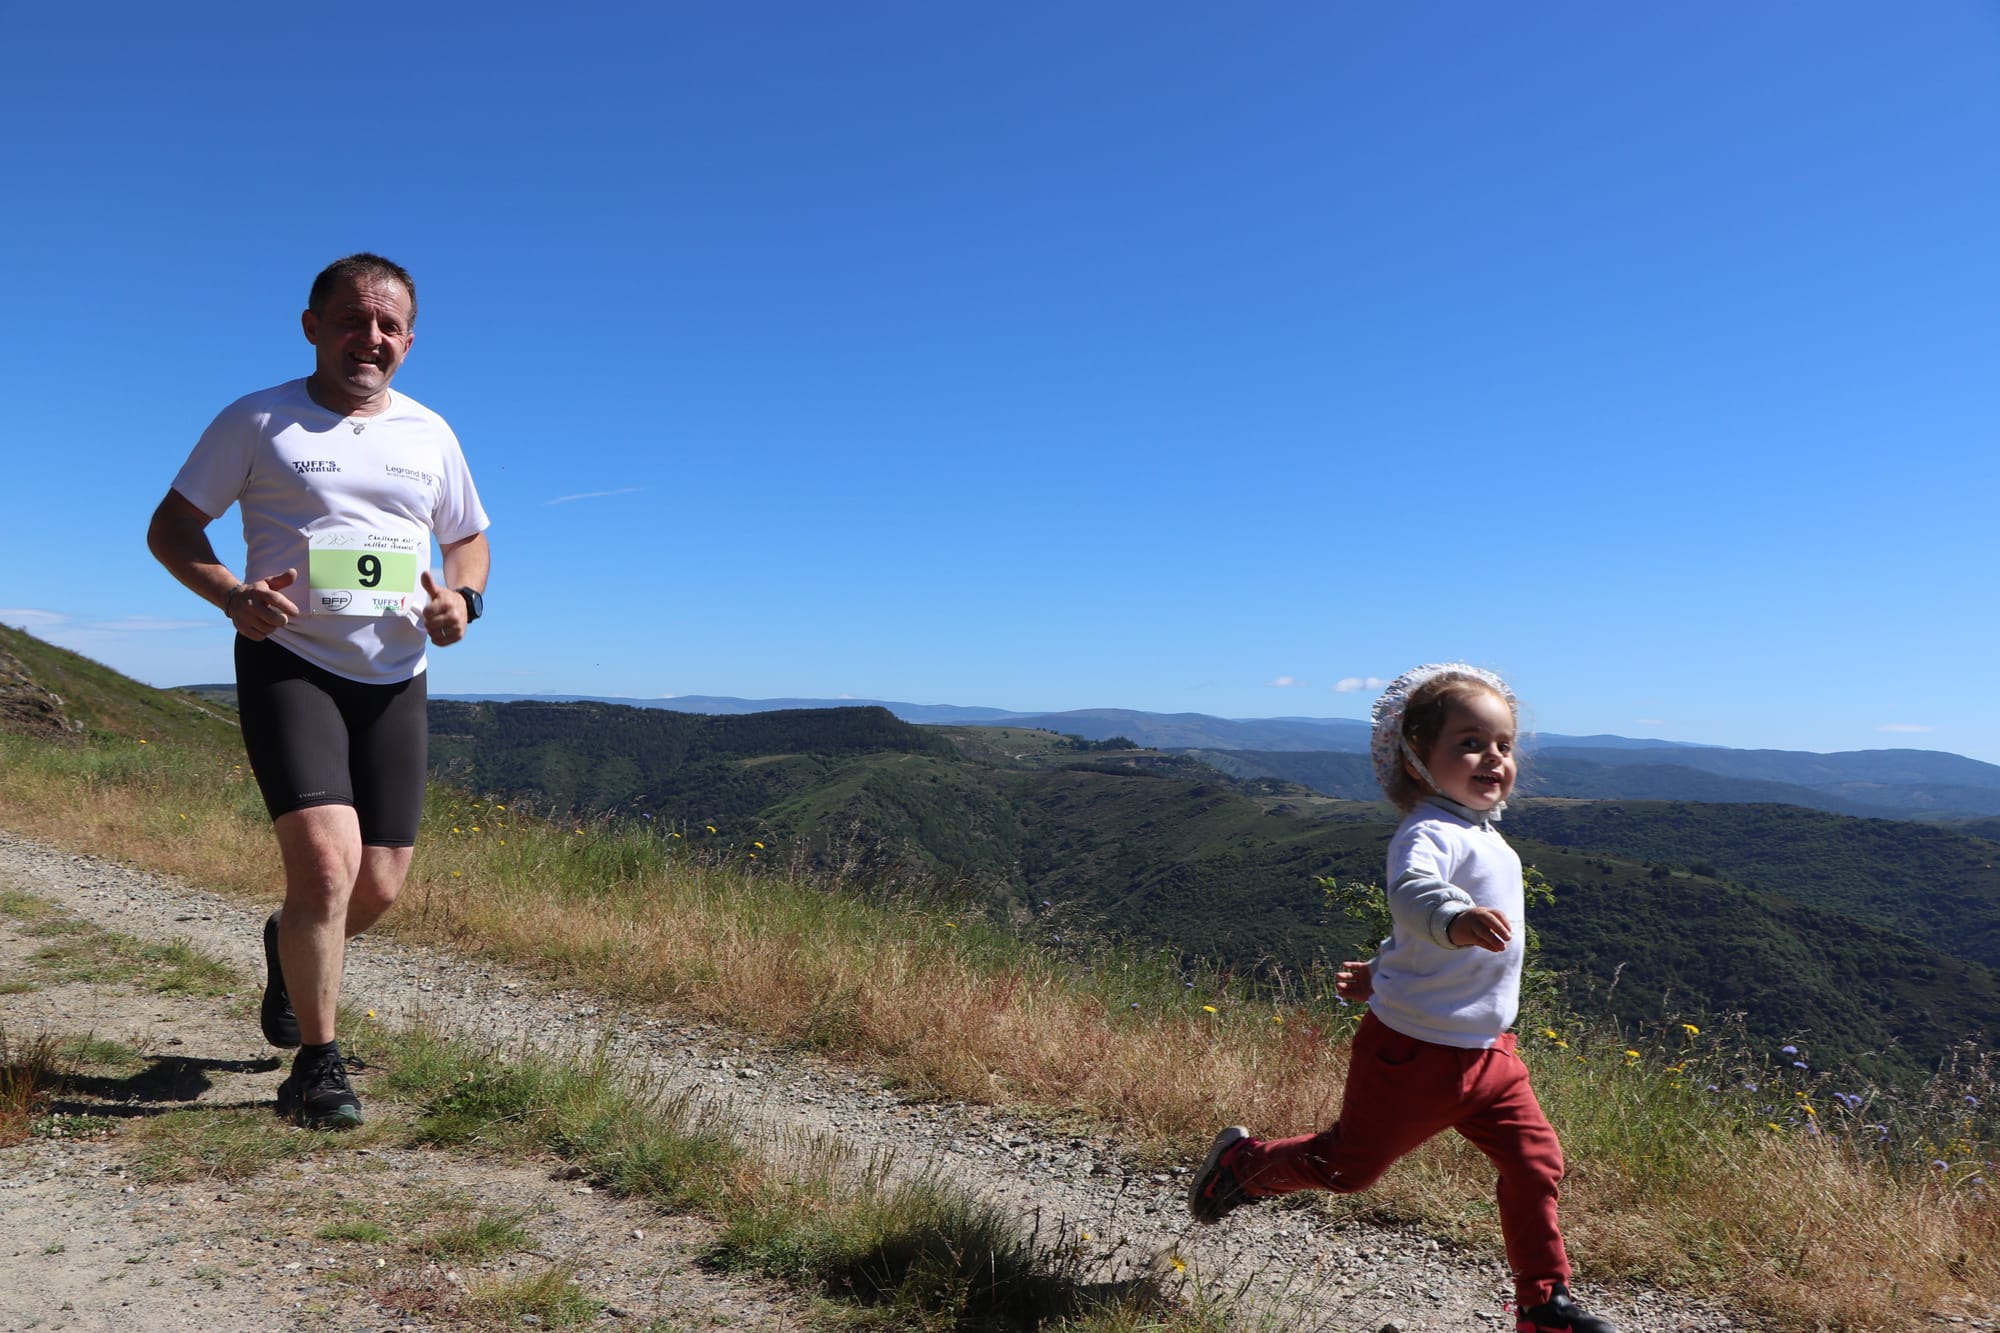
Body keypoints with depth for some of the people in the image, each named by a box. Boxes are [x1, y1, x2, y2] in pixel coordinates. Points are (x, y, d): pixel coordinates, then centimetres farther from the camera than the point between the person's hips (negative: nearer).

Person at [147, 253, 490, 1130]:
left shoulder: (430, 433, 10)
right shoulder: (257, 421, 0)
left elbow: (469, 538, 20)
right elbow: (170, 527, 3)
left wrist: (463, 598, -3)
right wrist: (233, 594, -17)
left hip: (393, 678, 4)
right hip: (288, 664, -4)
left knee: (379, 887, 6)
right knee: (326, 860, -19)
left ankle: (290, 950, 43)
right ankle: (316, 1066, -1)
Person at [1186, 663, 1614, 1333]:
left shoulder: (1489, 840, 8)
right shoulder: (1429, 832, -22)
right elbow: (1411, 894, -47)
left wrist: (1385, 972, 28)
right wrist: (1456, 918, -66)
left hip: (1488, 1052, 8)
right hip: (1414, 1053, -8)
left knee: (1535, 1164, 5)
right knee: (1349, 1165, 10)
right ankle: (1242, 1162, 34)